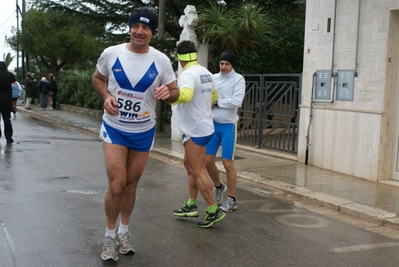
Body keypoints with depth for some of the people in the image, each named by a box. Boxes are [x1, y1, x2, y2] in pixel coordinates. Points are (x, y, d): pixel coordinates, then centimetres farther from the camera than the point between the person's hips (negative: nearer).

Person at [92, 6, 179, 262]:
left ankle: (124, 232, 33)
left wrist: (168, 93, -26)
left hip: (144, 131, 2)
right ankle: (110, 236, 13)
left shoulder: (161, 60, -9)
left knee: (131, 184, 14)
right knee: (117, 185, -9)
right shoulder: (111, 53, -9)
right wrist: (106, 96, -12)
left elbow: (175, 93, -2)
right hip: (114, 128, -1)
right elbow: (97, 78, 8)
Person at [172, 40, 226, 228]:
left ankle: (213, 211, 2)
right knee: (189, 164, 19)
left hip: (195, 130, -10)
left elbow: (185, 95, -39)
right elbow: (214, 96, 21)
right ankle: (191, 205, 26)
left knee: (197, 171, -3)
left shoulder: (188, 74, -19)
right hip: (203, 126, 10)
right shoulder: (205, 72, 9)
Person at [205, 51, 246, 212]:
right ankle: (218, 187, 34)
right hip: (213, 124, 5)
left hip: (228, 126, -4)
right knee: (208, 161, 7)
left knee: (228, 164, -3)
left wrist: (217, 103, -12)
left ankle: (232, 200, 11)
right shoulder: (213, 78, 6)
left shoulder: (238, 79, -7)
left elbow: (237, 102, -19)